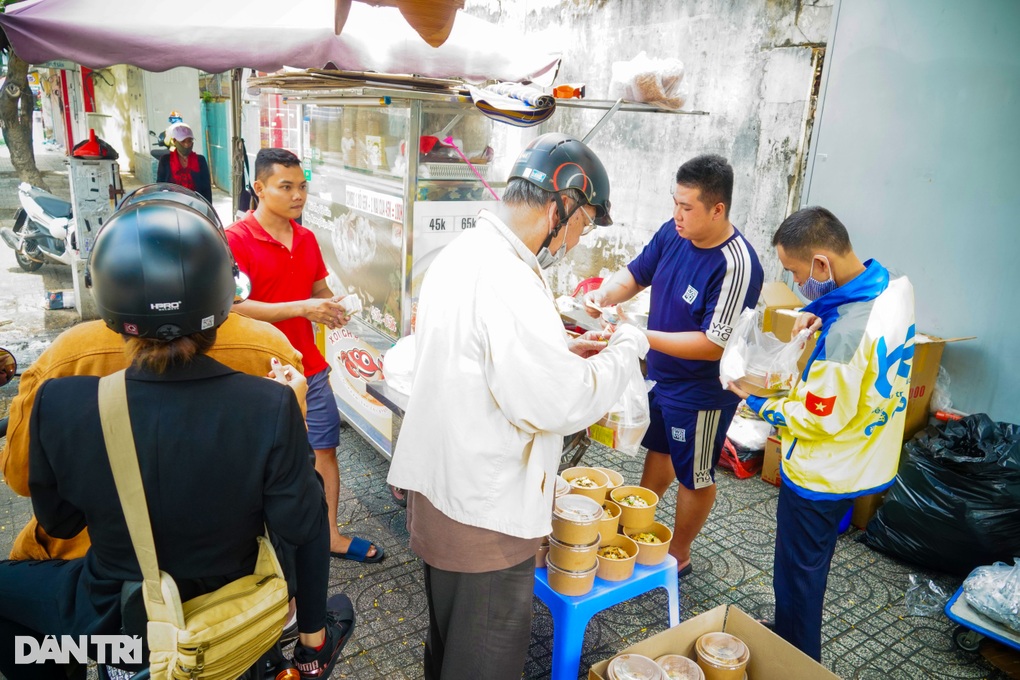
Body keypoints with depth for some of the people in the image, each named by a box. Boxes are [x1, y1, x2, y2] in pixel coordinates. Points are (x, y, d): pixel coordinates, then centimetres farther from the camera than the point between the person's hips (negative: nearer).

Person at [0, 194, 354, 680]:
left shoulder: (61, 404, -25)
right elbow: (298, 527, -15)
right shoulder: (271, 406, -28)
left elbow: (58, 521, -6)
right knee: (312, 498, 24)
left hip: (113, 622, 1)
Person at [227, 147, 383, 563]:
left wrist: (331, 308, -5)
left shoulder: (306, 239, 8)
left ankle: (331, 536, 26)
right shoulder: (236, 240, -13)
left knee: (324, 449, 11)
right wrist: (301, 308, -26)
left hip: (310, 368, 6)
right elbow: (236, 308, -20)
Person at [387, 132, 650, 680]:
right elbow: (561, 404, -26)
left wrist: (563, 349, 8)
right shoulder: (509, 281, -28)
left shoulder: (459, 253, 4)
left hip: (439, 488, 9)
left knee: (448, 635, 30)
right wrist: (626, 349, -11)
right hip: (485, 511, -9)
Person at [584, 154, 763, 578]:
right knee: (658, 450, 27)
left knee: (693, 476, 14)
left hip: (701, 393, -7)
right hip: (660, 375, 7)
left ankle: (678, 555, 36)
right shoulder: (673, 233, -8)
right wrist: (605, 294, -18)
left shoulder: (736, 266, -29)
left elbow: (715, 344, -30)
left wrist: (643, 337, -33)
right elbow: (635, 274, 3)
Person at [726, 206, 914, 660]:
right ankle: (796, 645, 46)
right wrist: (820, 313, -3)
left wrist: (760, 403, -12)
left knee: (798, 576, 13)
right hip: (865, 461, 9)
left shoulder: (844, 334, -35)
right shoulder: (896, 285, -8)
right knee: (810, 565, 27)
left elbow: (819, 419, -25)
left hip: (821, 475, -9)